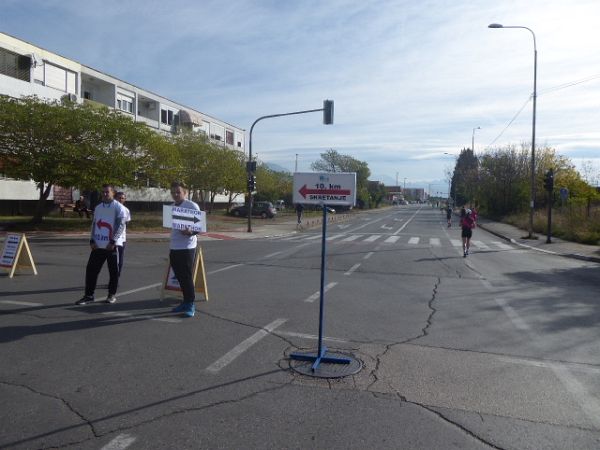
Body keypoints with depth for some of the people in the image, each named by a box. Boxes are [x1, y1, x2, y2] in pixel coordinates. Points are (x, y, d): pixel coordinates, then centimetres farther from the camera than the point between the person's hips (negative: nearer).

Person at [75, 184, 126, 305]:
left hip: (112, 245, -5)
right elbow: (94, 224, 16)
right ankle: (88, 295, 13)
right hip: (98, 245, 6)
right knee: (91, 270, 4)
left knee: (114, 271, 4)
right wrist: (92, 240, 5)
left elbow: (120, 225, -12)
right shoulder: (98, 207, 14)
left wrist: (113, 241, -18)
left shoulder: (118, 207, -6)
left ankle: (111, 295, 18)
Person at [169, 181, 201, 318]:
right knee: (179, 276, 12)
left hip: (187, 247, -7)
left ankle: (191, 305, 7)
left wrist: (190, 232, -33)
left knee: (187, 277, -3)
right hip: (174, 247, 7)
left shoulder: (192, 206, -11)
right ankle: (185, 301, 23)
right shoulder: (172, 207, 12)